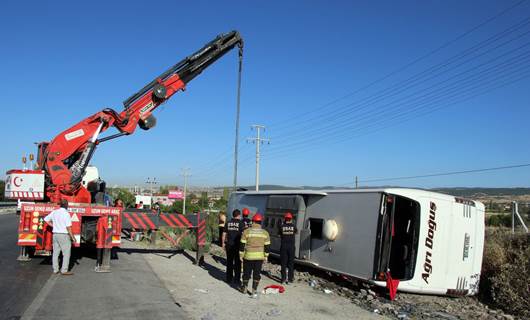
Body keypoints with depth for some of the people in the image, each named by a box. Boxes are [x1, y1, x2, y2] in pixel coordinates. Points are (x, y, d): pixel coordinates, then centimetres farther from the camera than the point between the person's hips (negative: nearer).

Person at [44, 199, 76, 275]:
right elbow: (68, 227, -17)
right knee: (66, 253, 1)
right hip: (64, 235, -7)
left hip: (55, 234, 7)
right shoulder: (66, 214, -14)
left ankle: (55, 269, 19)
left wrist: (54, 226, 15)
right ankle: (64, 270, 0)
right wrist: (73, 237, -10)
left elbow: (46, 219, 14)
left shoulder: (54, 212, 4)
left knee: (55, 253, 13)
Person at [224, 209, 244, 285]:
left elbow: (224, 234, 6)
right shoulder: (241, 223, -8)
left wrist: (223, 243, 15)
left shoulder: (228, 223, 3)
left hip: (229, 245, 4)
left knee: (229, 262, 14)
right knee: (237, 263, 5)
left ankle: (229, 278, 20)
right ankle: (237, 280, 7)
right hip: (237, 245, -4)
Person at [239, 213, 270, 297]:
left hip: (248, 256, -1)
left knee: (247, 272, 14)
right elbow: (267, 246, 3)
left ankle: (244, 288, 29)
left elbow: (242, 245, -5)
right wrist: (266, 256, 12)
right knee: (257, 273, 8)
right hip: (259, 256, 1)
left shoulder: (246, 231, -6)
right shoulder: (265, 233, 0)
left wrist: (241, 255, 3)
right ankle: (254, 290, 8)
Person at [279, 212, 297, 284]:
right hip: (291, 246, 1)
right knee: (291, 263, 8)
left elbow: (280, 235, 8)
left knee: (283, 263, 6)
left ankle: (283, 279, 7)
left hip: (283, 246, 0)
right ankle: (290, 279, 9)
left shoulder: (282, 226, -5)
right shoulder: (293, 226, -3)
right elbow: (296, 232, 17)